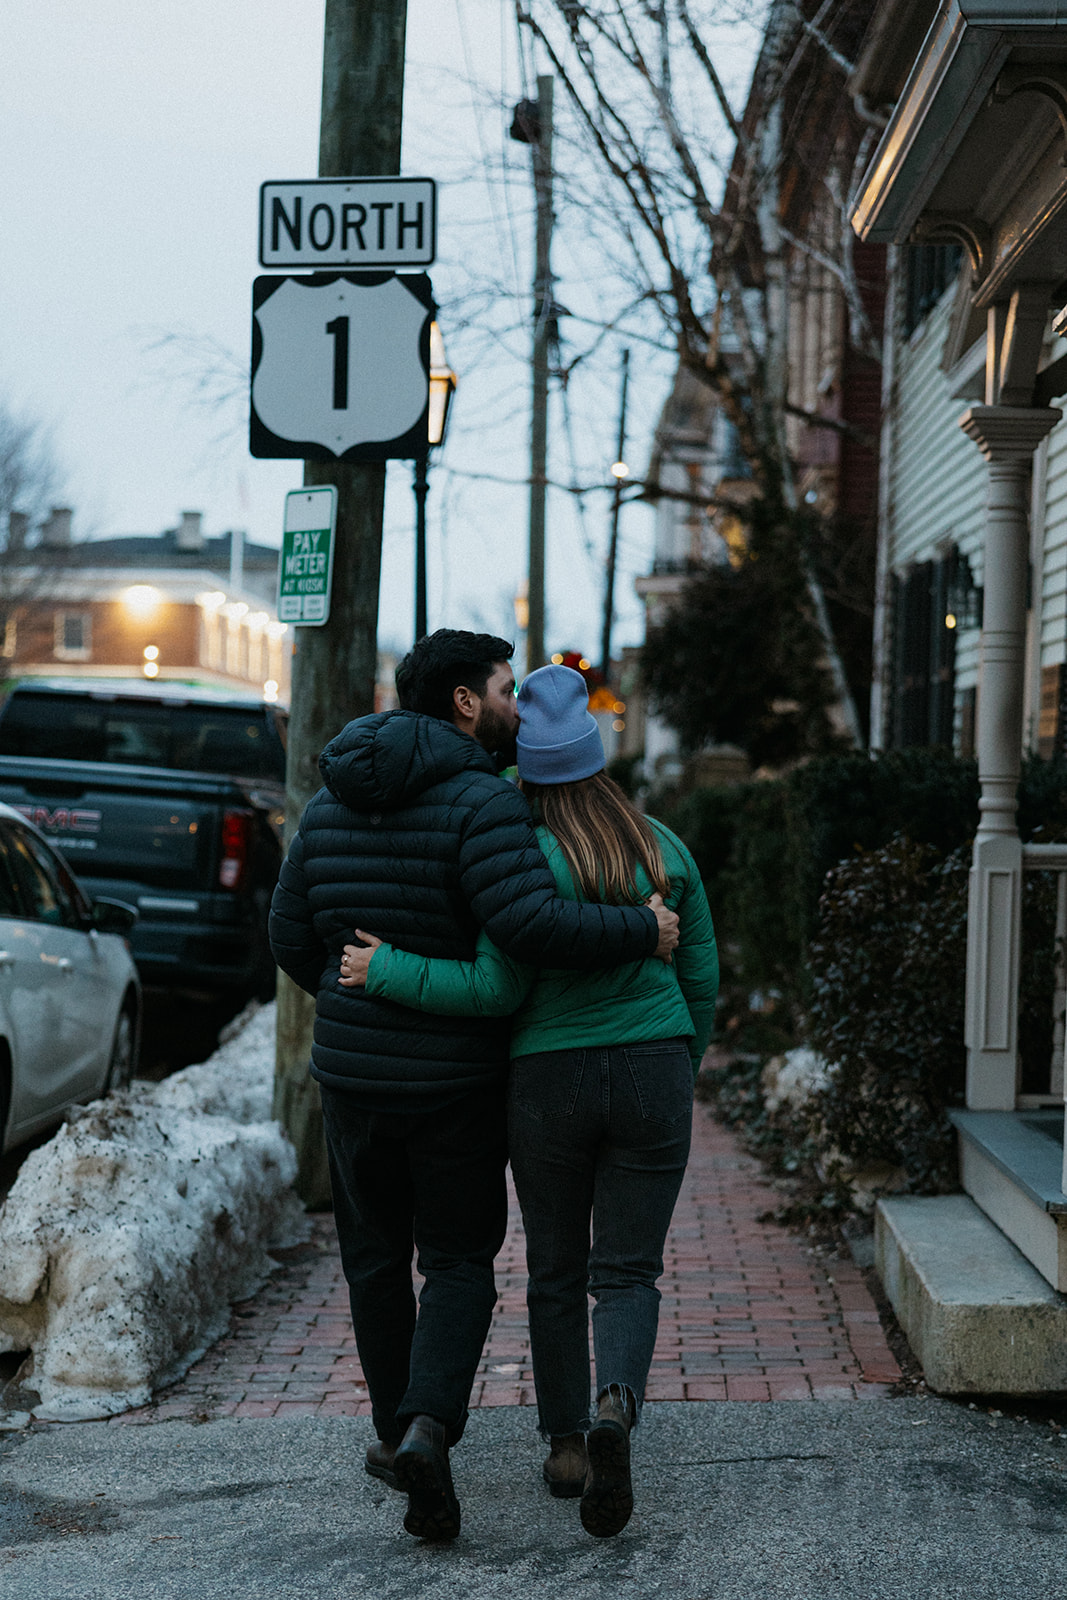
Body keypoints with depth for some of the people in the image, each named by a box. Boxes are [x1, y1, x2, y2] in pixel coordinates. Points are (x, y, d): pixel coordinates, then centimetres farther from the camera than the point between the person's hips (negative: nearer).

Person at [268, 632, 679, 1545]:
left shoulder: (332, 802, 5)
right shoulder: (480, 801, -16)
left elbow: (292, 938, 8)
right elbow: (531, 924, -28)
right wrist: (642, 933, -17)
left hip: (353, 1074, 5)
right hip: (457, 1082, -5)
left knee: (376, 1257, 18)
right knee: (459, 1263, 6)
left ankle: (398, 1430, 26)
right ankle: (428, 1427, -13)